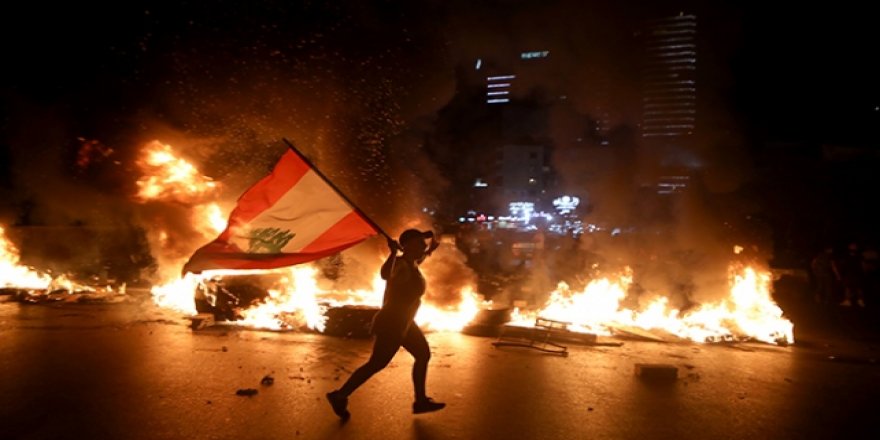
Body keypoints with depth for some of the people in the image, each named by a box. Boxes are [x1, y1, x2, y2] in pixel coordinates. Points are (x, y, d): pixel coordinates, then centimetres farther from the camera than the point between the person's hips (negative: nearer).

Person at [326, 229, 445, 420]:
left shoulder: (410, 262, 4)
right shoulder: (401, 266, -25)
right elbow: (385, 274, -50)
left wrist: (429, 250, 35)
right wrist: (393, 252, -51)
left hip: (402, 323, 10)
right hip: (391, 324, -10)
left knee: (423, 354, 16)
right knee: (376, 364, 0)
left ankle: (421, 401, 26)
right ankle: (339, 396, 14)